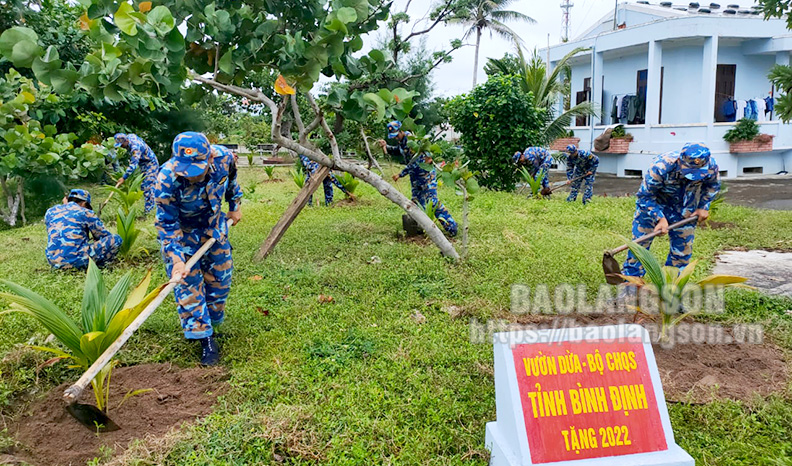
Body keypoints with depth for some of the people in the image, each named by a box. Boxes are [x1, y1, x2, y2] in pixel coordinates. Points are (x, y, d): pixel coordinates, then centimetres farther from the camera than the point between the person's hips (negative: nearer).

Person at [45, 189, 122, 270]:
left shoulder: (50, 212, 16)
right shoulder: (86, 213, 4)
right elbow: (105, 236, 15)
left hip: (54, 262, 6)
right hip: (77, 261, -6)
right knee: (116, 239, 3)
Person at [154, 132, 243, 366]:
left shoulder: (224, 158, -27)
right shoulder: (167, 180, -37)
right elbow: (167, 224, -27)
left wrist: (235, 206, 11)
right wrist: (176, 259, -35)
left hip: (214, 226, 4)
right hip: (181, 232, -4)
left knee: (220, 277, 12)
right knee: (188, 285, -8)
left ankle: (211, 321, 34)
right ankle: (205, 338, 4)